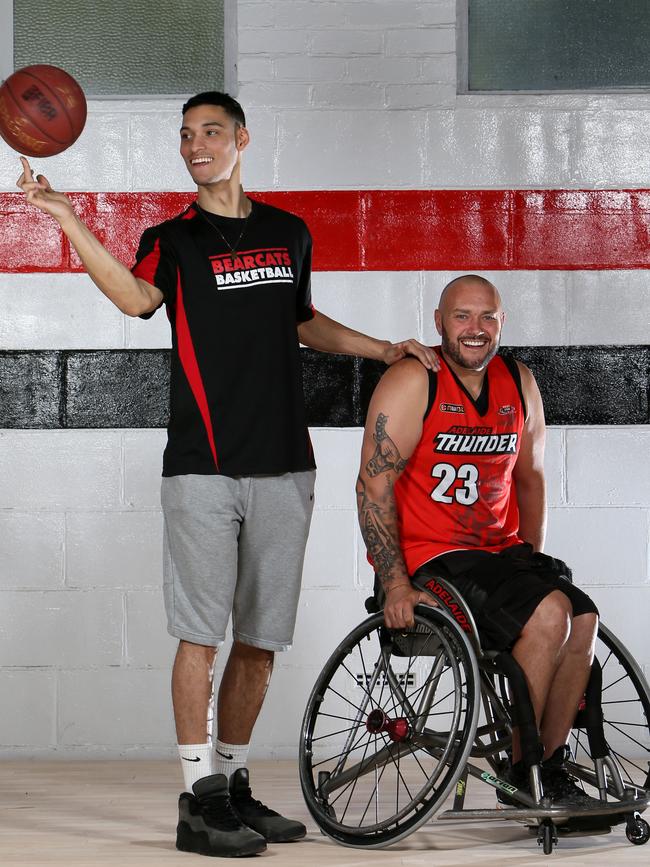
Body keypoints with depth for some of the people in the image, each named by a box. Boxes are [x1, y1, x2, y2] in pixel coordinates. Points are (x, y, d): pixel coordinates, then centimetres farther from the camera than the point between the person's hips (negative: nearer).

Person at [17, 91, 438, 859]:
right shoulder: (174, 238, 2)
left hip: (283, 464, 4)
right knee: (201, 633, -7)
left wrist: (383, 349, 25)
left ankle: (233, 783, 18)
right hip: (203, 468, -4)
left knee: (261, 638, 7)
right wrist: (67, 221, -31)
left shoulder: (289, 233, 15)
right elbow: (136, 297, -21)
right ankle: (200, 801, -4)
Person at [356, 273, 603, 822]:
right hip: (430, 557, -6)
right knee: (549, 612, -27)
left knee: (583, 618, -19)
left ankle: (551, 769, -7)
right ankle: (518, 773, -15)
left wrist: (534, 563, 10)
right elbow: (374, 484, -13)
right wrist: (395, 583, -20)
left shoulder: (520, 384, 11)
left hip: (501, 550, 6)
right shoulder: (413, 382, -8)